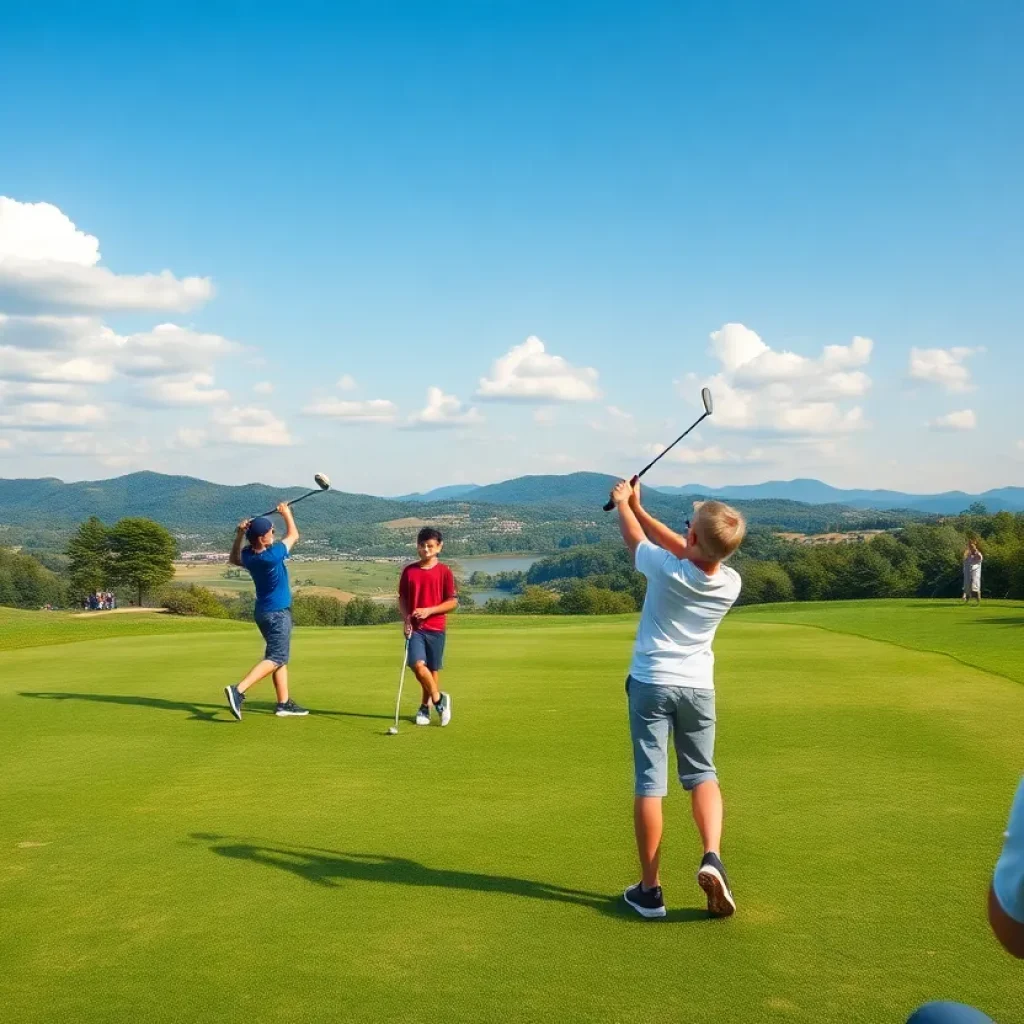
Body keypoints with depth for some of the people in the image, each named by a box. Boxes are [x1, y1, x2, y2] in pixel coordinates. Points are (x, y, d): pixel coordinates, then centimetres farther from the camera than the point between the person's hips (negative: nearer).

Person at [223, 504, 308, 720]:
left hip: (263, 612, 9)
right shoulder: (272, 556, -24)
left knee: (280, 656, 14)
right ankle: (238, 690, -25)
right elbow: (293, 535, -8)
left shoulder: (247, 555, -4)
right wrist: (287, 513, 8)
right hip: (278, 613, -9)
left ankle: (284, 703, 15)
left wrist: (239, 535, 7)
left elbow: (233, 559, 22)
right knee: (275, 658, -10)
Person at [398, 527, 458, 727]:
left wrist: (429, 610, -14)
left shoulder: (444, 571, -2)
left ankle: (426, 707, 21)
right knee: (418, 665, -15)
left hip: (436, 627, -1)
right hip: (415, 627, 1)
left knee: (433, 669, 5)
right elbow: (402, 598, 12)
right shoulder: (409, 571, 5)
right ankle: (439, 699, 4)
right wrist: (406, 619, -5)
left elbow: (453, 602, -2)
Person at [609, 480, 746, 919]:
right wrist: (638, 506, 13)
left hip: (652, 683, -3)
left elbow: (634, 538, 1)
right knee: (703, 773, 16)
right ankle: (712, 857, -9)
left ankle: (650, 888, 5)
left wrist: (623, 503, 22)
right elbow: (686, 552, 7)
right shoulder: (731, 583, -9)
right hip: (698, 686, 3)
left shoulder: (666, 570, -21)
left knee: (649, 783, 1)